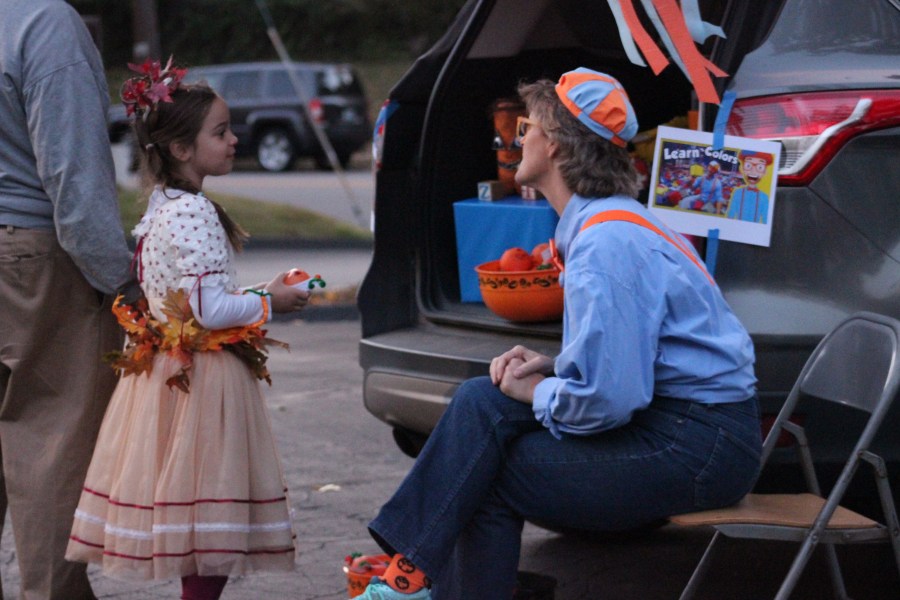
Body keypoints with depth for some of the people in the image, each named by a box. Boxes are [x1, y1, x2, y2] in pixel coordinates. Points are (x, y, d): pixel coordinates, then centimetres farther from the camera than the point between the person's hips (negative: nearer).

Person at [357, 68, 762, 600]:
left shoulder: (608, 243, -19)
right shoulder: (604, 221, 14)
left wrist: (538, 393, -6)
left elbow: (607, 399, -25)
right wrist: (550, 367, 7)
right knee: (482, 401, 1)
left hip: (698, 449, -10)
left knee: (488, 477, -12)